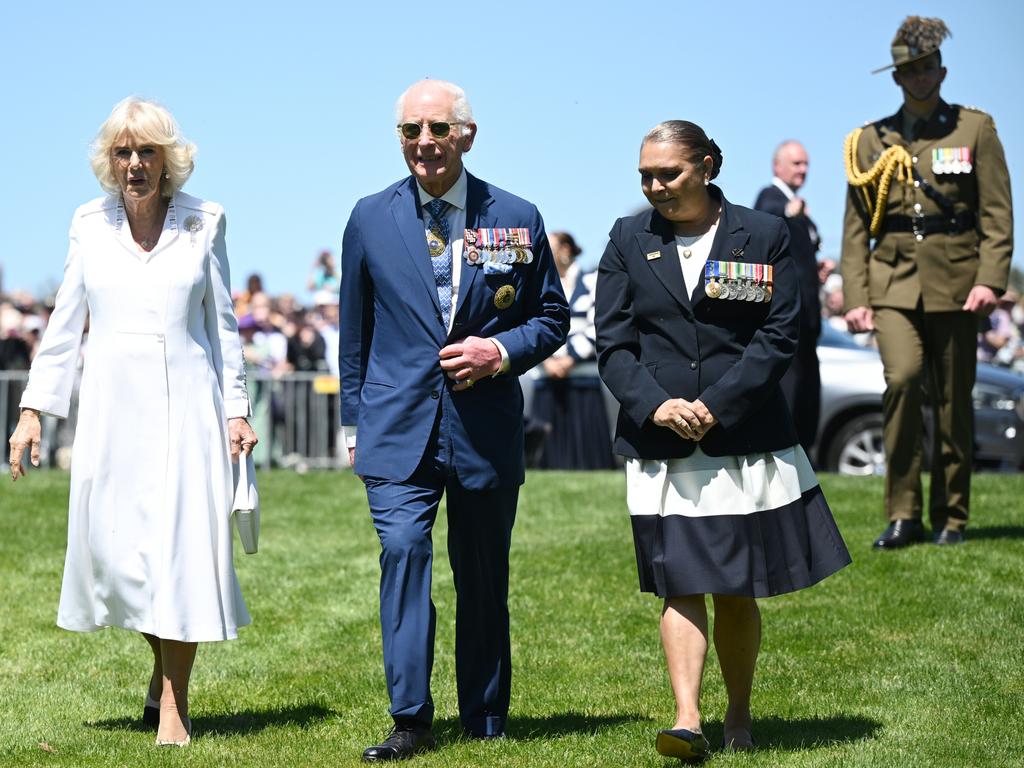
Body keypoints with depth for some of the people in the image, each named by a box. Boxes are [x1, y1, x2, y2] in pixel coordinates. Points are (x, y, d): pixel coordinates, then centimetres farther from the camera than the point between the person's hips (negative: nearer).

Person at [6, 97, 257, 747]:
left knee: (182, 544, -5)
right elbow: (65, 325, 10)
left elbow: (222, 324, 6)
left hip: (184, 405, -2)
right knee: (113, 545, 3)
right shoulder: (90, 224, 6)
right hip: (111, 407, 2)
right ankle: (162, 664, 28)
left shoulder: (203, 222, 2)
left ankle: (174, 701, 4)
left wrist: (236, 410, 2)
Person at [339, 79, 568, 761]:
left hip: (486, 430, 1)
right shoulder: (371, 219, 5)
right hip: (399, 425, 0)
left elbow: (552, 318, 9)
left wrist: (501, 351, -11)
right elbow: (355, 331, 12)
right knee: (403, 550, -17)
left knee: (484, 578, 9)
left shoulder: (516, 219, 3)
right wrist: (354, 423, 11)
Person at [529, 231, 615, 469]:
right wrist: (547, 360, -11)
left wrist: (570, 359, -12)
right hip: (547, 386, 3)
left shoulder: (591, 282, 6)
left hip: (583, 383, -3)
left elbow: (597, 328, -4)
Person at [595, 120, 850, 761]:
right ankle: (688, 721, -11)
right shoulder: (629, 241, 8)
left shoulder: (763, 237, 3)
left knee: (738, 591, 7)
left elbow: (780, 336, -3)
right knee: (681, 585, -7)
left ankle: (740, 716, 22)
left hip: (746, 439, -1)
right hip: (662, 445, 1)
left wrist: (717, 406, -13)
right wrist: (654, 403, -14)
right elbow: (613, 343, 4)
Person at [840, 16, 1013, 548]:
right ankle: (903, 514, -12)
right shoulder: (871, 141, 11)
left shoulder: (975, 129, 7)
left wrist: (990, 280, -11)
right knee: (902, 379, -20)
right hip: (894, 284, 0)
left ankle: (950, 518, 16)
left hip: (954, 284, 0)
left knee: (954, 402, 3)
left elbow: (997, 215, 2)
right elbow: (856, 228, 10)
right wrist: (855, 298, 0)